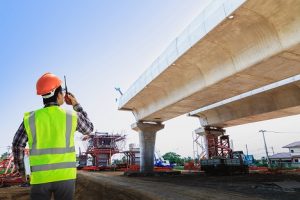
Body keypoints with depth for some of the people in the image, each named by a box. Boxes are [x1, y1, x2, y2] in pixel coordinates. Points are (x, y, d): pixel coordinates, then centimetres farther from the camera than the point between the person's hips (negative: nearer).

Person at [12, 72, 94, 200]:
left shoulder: (30, 118, -1)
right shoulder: (71, 116, -5)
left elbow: (17, 147, 6)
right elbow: (88, 129, 14)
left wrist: (21, 170, 22)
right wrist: (76, 105, 15)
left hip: (40, 177, 1)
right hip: (65, 176, -1)